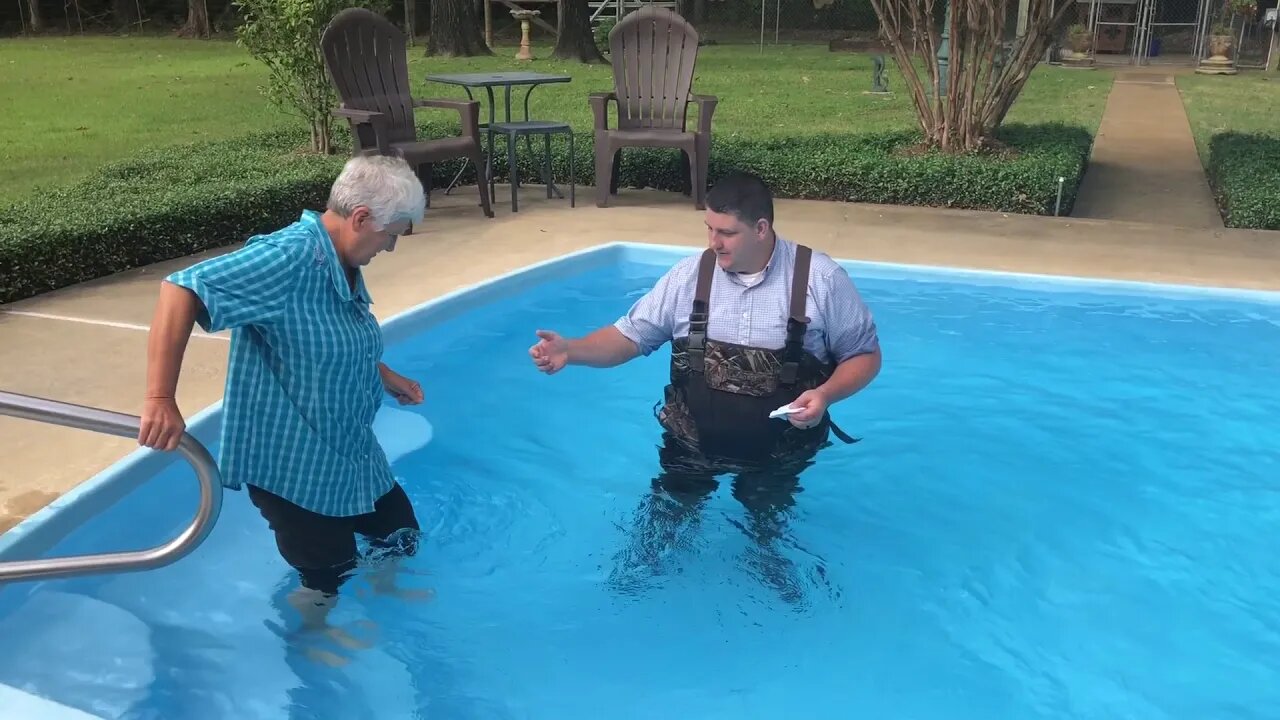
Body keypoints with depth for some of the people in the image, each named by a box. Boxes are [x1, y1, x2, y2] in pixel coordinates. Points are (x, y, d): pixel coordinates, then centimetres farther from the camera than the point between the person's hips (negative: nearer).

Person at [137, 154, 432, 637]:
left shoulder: (343, 262, 1)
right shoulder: (290, 257, -27)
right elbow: (182, 290, -34)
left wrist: (383, 375, 16)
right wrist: (160, 399, -37)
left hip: (350, 453, 9)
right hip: (292, 466, -8)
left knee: (401, 533, 23)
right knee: (328, 578, 11)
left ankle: (383, 594, 52)